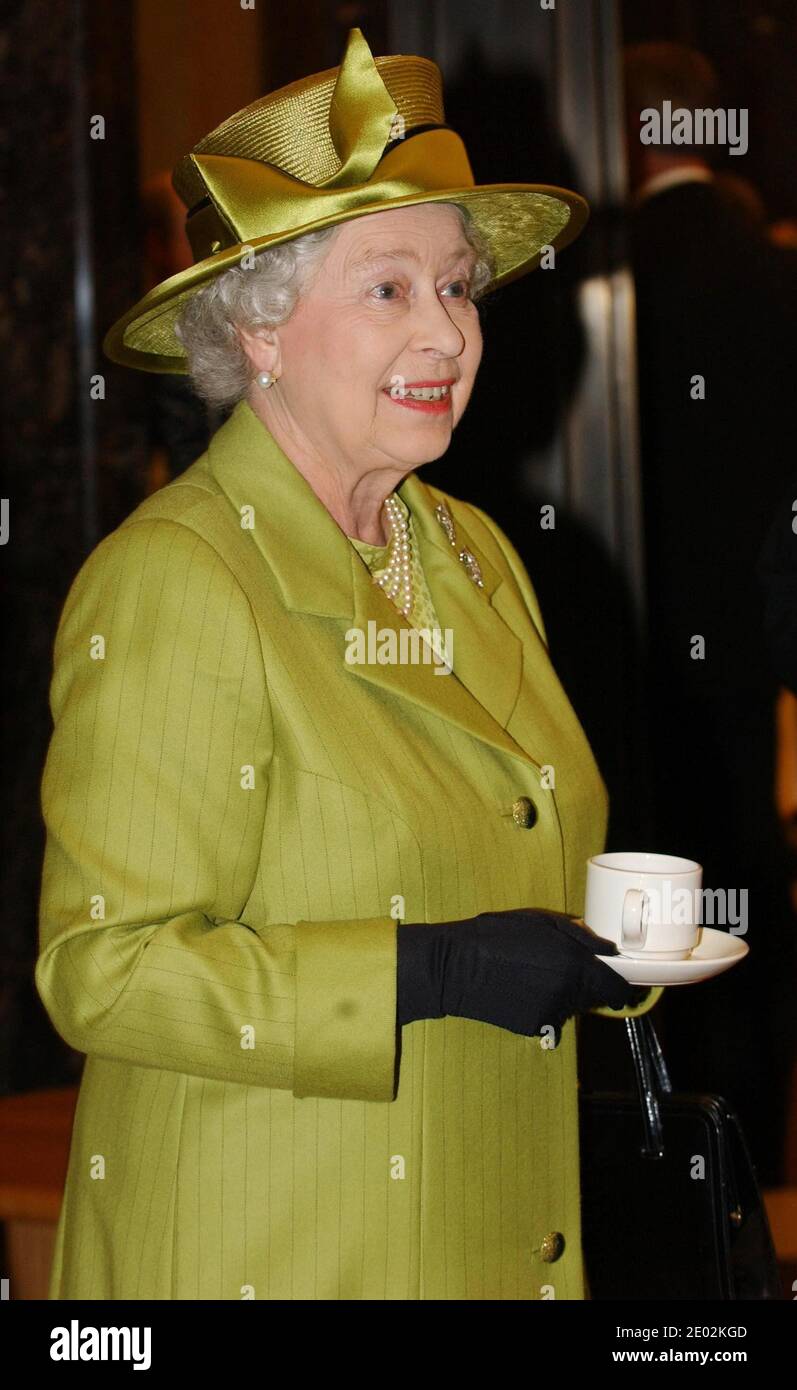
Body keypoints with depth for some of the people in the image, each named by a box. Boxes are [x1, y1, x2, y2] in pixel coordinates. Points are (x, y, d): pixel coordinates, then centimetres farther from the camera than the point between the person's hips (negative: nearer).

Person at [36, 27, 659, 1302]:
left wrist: (610, 938, -1)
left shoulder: (476, 558, 8)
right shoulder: (168, 584, -16)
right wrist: (430, 973, -24)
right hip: (256, 1257, -7)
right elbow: (104, 969, -19)